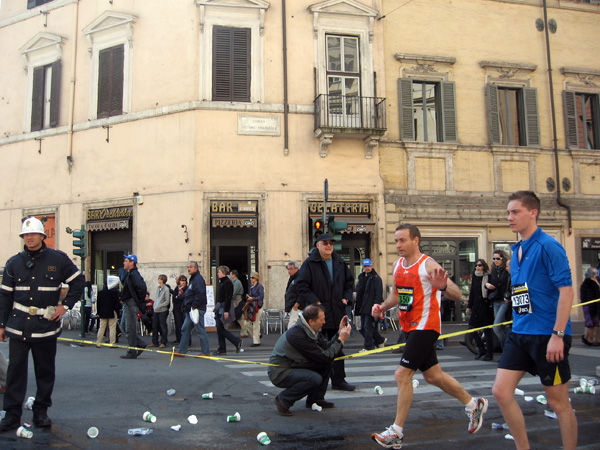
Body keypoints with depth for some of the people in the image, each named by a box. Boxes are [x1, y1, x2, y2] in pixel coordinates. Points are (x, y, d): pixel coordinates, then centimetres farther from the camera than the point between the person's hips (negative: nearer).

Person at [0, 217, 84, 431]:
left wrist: (65, 305, 0)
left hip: (46, 326, -1)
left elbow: (78, 282, 9)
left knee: (45, 371, 8)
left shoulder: (58, 259, 0)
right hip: (18, 326, 1)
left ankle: (41, 411, 20)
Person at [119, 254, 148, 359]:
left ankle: (132, 353, 2)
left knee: (130, 328, -5)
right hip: (126, 303, 10)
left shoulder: (134, 274, -17)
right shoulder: (126, 273, 14)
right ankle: (141, 344, 20)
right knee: (124, 326, 15)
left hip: (132, 304, -10)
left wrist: (139, 301, -17)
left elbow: (142, 287, -29)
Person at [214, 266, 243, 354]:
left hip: (224, 308, -10)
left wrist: (226, 311, -23)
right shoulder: (221, 282, 16)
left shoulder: (227, 282, -14)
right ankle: (222, 349, 11)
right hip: (219, 307, 10)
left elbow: (228, 298, -19)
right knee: (219, 329, 7)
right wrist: (217, 307, 19)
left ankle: (237, 342, 1)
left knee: (221, 329, -9)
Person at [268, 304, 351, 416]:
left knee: (328, 361, -1)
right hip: (279, 373, -9)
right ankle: (283, 400, -9)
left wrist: (339, 333, -6)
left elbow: (327, 347, 4)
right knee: (315, 378, -31)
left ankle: (315, 399, 9)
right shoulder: (297, 334, -29)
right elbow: (324, 356, -26)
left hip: (295, 366, 9)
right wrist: (341, 340, -19)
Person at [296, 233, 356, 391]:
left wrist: (346, 297, 6)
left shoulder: (340, 263, 10)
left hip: (337, 312, 5)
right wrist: (314, 301, -17)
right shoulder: (310, 263, -7)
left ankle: (338, 380, 21)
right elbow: (301, 285, -11)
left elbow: (349, 281, 21)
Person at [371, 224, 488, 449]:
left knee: (402, 374, -13)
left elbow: (457, 295, -20)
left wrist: (443, 286, -41)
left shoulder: (428, 265, -16)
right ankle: (474, 404, 38)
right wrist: (383, 306, 3)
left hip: (425, 326, -9)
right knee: (433, 375, 18)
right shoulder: (398, 265, 6)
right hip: (410, 327, 9)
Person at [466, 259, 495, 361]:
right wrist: (469, 306, 15)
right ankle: (482, 349, 21)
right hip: (476, 307, 7)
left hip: (486, 306, -6)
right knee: (471, 329, 6)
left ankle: (489, 354, 8)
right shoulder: (475, 276, 11)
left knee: (487, 330, -1)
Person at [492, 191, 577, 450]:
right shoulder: (516, 251, 12)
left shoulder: (548, 246, -12)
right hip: (520, 333, 8)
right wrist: (517, 325, 18)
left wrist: (557, 335, -21)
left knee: (558, 402, 4)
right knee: (501, 391, 2)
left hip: (547, 336, -7)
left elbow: (566, 290, -17)